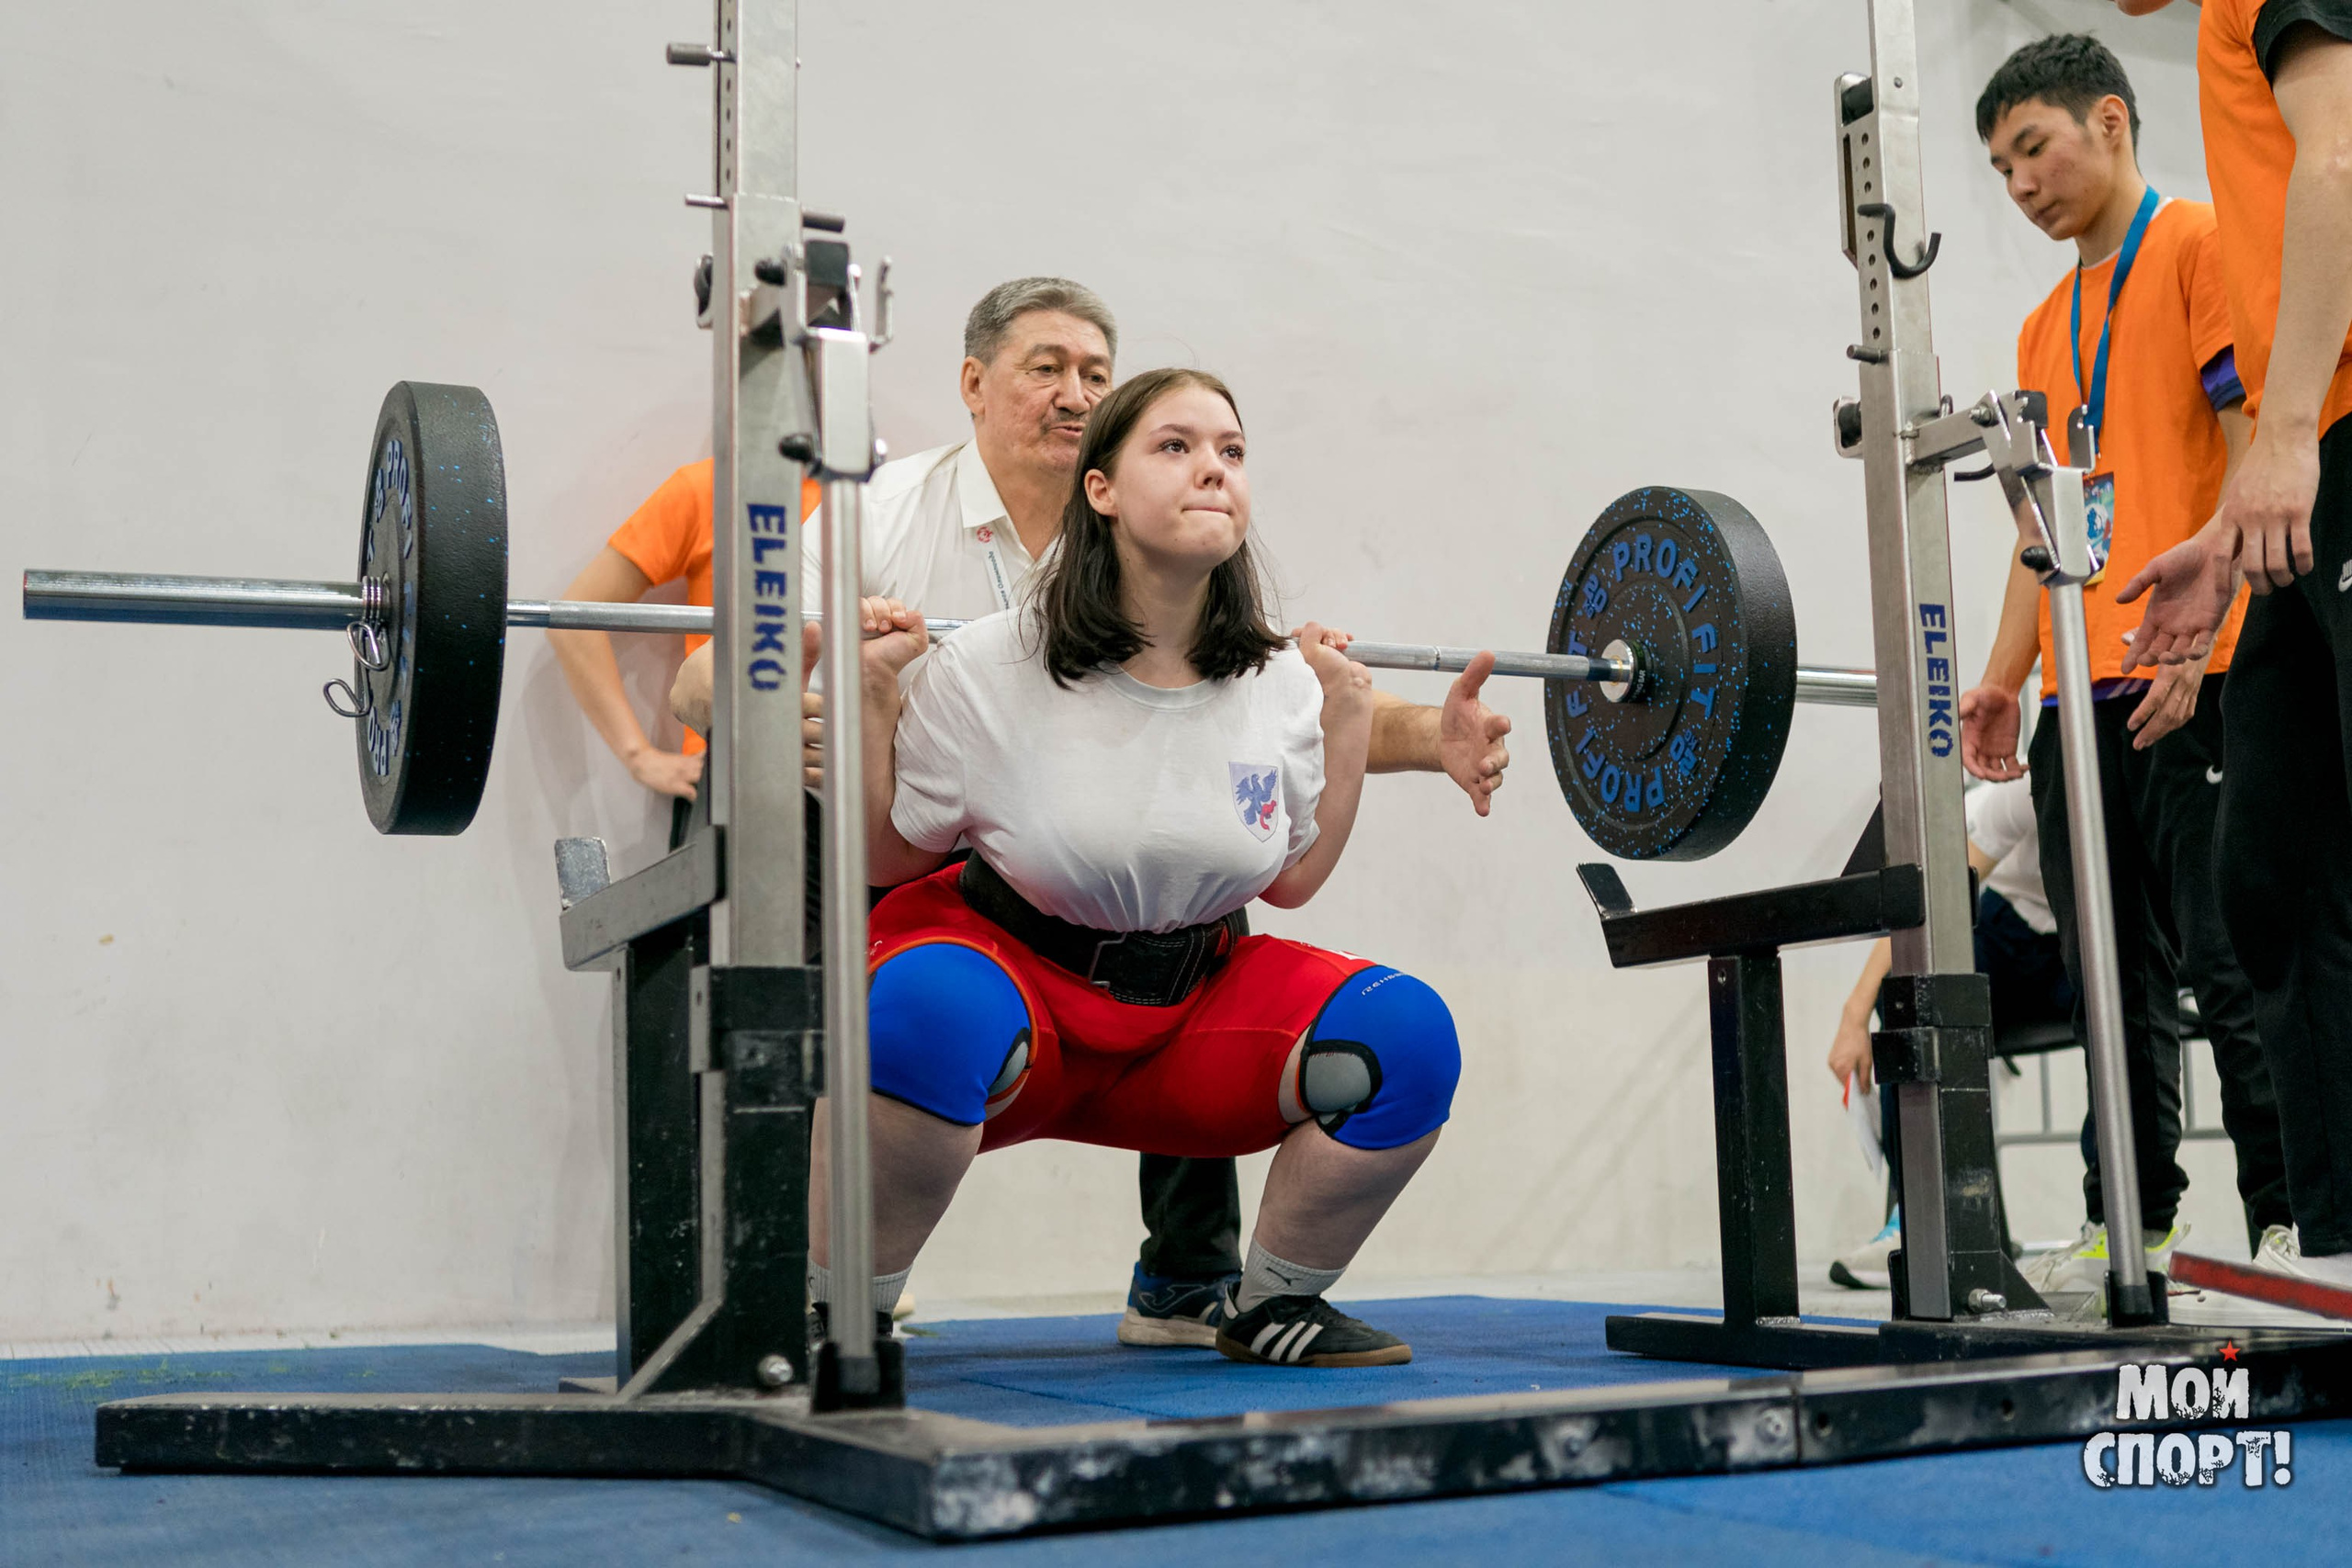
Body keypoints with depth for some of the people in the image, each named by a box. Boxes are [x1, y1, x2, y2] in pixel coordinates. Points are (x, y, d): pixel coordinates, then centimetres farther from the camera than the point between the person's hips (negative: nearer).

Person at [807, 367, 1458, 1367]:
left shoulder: (1279, 687, -2)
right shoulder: (989, 668, -14)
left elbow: (1294, 880, 9)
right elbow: (886, 859, -6)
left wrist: (1348, 714, 5)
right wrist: (870, 692, -16)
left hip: (1191, 1000, 4)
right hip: (1011, 967, -4)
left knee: (1406, 1032, -19)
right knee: (929, 1012, -40)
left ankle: (1271, 1306, 4)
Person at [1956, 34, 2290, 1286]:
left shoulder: (2201, 246, 1)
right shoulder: (2044, 327, 22)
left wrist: (2199, 628, -19)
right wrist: (2003, 678, 11)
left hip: (2192, 679, -7)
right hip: (2082, 693, 7)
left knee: (2231, 969, -6)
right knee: (2113, 980, 8)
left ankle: (2289, 1223, 2)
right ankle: (2131, 1225, 14)